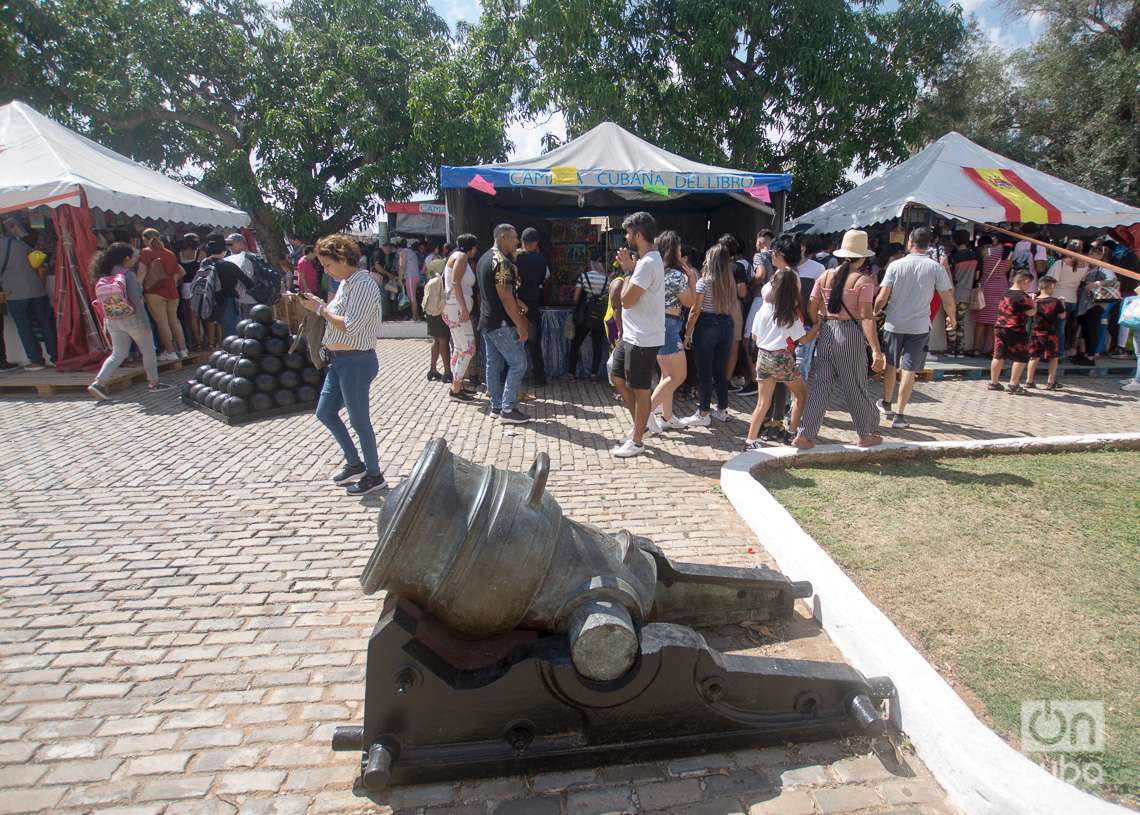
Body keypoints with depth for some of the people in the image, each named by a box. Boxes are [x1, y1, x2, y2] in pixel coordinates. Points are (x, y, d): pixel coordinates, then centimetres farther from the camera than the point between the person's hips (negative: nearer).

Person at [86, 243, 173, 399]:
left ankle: (98, 383, 0)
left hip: (113, 321, 6)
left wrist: (106, 324, 14)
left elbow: (102, 301, 7)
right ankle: (153, 383, 19)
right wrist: (145, 323, -16)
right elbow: (136, 300, -19)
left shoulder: (105, 277, 4)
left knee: (118, 354, 13)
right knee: (148, 351, 11)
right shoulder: (128, 274, -15)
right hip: (132, 319, -6)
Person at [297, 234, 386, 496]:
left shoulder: (363, 284, -18)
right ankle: (355, 464, 30)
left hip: (355, 361, -10)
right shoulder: (345, 283, 11)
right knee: (324, 412, 17)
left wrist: (321, 309, -14)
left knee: (359, 420, 1)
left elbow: (350, 327, -25)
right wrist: (319, 305, 0)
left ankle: (374, 475, 17)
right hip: (338, 359, 10)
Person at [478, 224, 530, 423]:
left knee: (493, 364, 12)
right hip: (501, 324, -10)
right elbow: (506, 298, -22)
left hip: (486, 321, 10)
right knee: (518, 363, -6)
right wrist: (520, 325, -19)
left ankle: (496, 406, 17)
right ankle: (508, 409, -6)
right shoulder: (502, 262, -17)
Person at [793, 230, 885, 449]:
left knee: (819, 385, 8)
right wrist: (876, 350, -16)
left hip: (826, 332, 4)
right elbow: (866, 316, -15)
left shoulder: (825, 276, 6)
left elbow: (811, 307, 4)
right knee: (855, 387, 8)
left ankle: (804, 435, 5)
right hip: (850, 334, -4)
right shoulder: (864, 280, -7)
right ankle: (866, 435, 25)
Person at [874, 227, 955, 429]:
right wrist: (952, 318, 15)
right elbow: (948, 300, -4)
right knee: (909, 370, 2)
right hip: (919, 327, -1)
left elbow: (882, 298, -8)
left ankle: (886, 403, 35)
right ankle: (899, 415, 2)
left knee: (891, 365, 18)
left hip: (894, 324, 1)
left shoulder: (895, 265, -6)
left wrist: (874, 312, 12)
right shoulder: (936, 267, -6)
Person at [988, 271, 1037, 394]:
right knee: (1021, 357, 1)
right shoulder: (1023, 296, -13)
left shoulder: (1005, 295, 10)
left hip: (1000, 328, 8)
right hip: (1016, 331, -8)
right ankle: (1013, 384, 0)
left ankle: (993, 382, 16)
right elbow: (1031, 312, -15)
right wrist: (1033, 302, 3)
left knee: (998, 356, 11)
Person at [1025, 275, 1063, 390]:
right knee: (1054, 357, 8)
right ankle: (1051, 382, 9)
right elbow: (1062, 316, -3)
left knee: (1034, 357, 11)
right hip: (1051, 333, -3)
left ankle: (1029, 381, 12)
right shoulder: (1056, 302, -10)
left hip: (1036, 332, 3)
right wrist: (1063, 306, 14)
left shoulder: (1034, 301, -1)